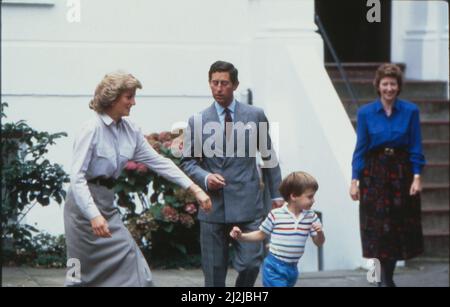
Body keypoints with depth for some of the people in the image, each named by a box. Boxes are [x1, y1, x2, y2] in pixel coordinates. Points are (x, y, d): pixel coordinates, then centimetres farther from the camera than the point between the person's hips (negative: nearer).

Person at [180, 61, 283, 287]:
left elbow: (268, 157, 12)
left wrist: (276, 194, 11)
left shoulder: (255, 116, 6)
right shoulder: (198, 121, 5)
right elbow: (188, 161, 9)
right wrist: (205, 177, -11)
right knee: (214, 271, 4)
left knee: (250, 264, -7)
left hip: (248, 206, 0)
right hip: (213, 207, 1)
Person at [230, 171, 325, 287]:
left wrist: (320, 232, -17)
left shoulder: (311, 217, 0)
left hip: (292, 268, 6)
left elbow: (319, 243, 5)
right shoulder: (276, 215, -11)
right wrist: (241, 236, -11)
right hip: (274, 269, -6)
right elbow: (261, 234, 2)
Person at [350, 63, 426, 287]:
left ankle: (387, 277, 21)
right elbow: (360, 149, 0)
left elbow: (415, 148, 0)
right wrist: (355, 180, -6)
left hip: (402, 173, 1)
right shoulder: (365, 113, -1)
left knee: (400, 227, 6)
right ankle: (385, 279, 9)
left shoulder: (410, 111, -1)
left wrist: (417, 177, -9)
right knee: (378, 229, -1)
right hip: (374, 174, -1)